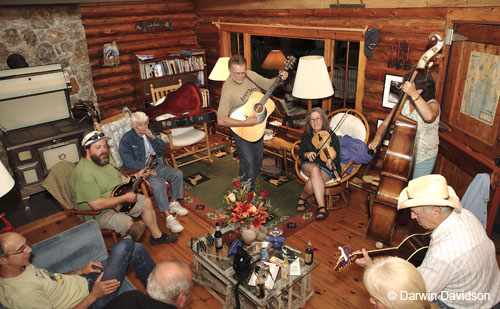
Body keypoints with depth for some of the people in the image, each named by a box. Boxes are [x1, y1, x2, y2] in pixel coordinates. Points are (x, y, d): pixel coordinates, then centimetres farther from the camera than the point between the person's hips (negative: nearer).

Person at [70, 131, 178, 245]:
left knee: (146, 202, 6)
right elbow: (96, 204, -32)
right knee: (129, 224, -29)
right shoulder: (84, 174, -28)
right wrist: (125, 198, -25)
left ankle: (157, 236, 21)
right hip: (99, 213, -9)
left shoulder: (106, 159, 2)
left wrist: (136, 176, -1)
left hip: (118, 199, 10)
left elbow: (120, 178, 17)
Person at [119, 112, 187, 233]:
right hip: (141, 169, -7)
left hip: (157, 164, 7)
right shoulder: (127, 139, -8)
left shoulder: (149, 133, 12)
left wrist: (153, 137, -6)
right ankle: (169, 218, -32)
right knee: (158, 183, -33)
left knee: (178, 174, -12)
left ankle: (173, 203, 3)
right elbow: (129, 162, -16)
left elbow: (163, 148, 11)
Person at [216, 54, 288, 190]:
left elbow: (268, 83, 9)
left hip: (256, 124, 7)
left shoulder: (251, 75, -8)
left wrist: (280, 78, -12)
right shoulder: (228, 89, -26)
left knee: (258, 158, 17)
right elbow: (221, 120, -29)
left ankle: (250, 186, 38)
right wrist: (245, 123, -33)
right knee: (248, 162, -4)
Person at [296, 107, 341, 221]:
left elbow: (336, 158, -8)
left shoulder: (332, 137, -6)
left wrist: (331, 162, -33)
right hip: (309, 164, 3)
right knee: (315, 169, -38)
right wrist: (306, 154, -15)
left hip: (326, 169, -2)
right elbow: (300, 152, 10)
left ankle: (302, 197, 0)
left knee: (311, 185, -35)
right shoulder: (307, 135, 6)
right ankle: (322, 207, -36)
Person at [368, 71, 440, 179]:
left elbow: (429, 116, -40)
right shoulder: (403, 103, -2)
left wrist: (414, 94, -45)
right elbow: (385, 123, -2)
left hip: (423, 159, -4)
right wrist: (378, 137, -22)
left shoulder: (433, 105, -15)